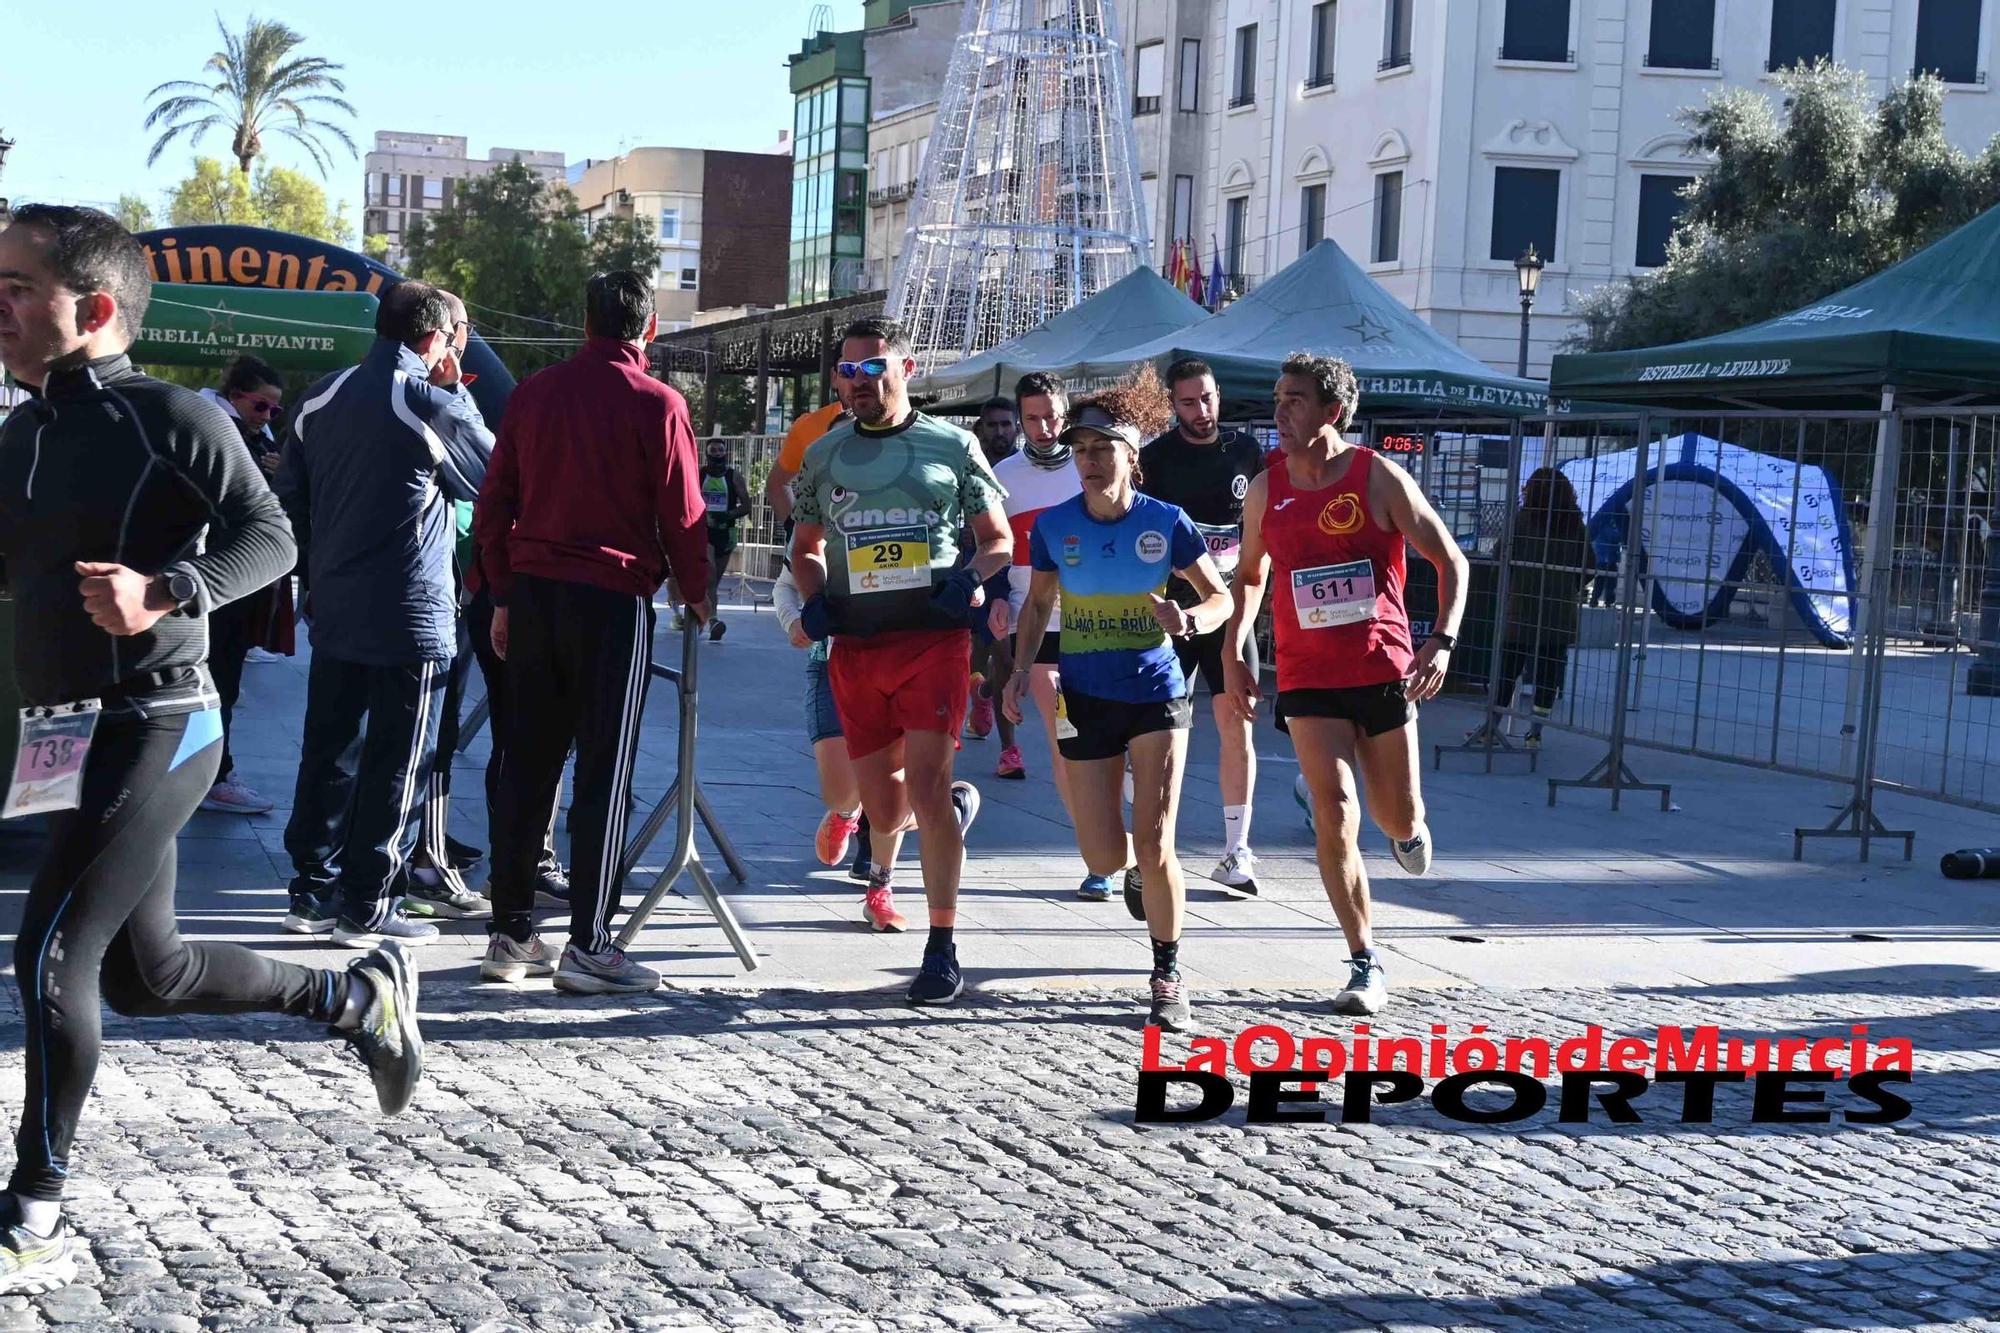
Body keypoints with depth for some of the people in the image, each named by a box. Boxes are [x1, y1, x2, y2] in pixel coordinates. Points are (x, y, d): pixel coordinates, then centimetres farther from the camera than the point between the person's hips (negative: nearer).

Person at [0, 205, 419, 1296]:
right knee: (143, 974, 16)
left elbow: (270, 538, -16)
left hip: (154, 725, -8)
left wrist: (166, 592, -32)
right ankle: (358, 997, 35)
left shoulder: (173, 418, -10)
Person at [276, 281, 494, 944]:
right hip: (409, 616, -6)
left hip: (333, 610, 6)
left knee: (328, 750, 13)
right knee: (395, 761, 2)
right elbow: (493, 477, 2)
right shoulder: (436, 404, -12)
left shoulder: (318, 400, 7)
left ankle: (314, 892, 18)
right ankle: (368, 907, 5)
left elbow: (290, 500, 13)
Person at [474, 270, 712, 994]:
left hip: (531, 592, 5)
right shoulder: (657, 405, -6)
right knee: (604, 775, -2)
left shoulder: (533, 393, 8)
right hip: (613, 597, -5)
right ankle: (589, 945, -3)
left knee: (526, 767, 10)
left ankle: (511, 934, 14)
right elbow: (683, 516, -6)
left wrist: (503, 595, 18)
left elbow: (494, 504, 11)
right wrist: (697, 596, 10)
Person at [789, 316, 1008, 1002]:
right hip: (855, 645, 4)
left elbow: (998, 540, 9)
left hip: (934, 636, -4)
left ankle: (942, 949, -6)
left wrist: (969, 578, -12)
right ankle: (956, 801, 42)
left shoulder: (953, 447, 4)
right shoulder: (824, 456, 12)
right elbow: (806, 547, 22)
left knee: (925, 784, -15)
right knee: (883, 808, 5)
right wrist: (813, 599, 1)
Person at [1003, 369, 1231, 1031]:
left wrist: (1188, 619, -21)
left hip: (1156, 692, -2)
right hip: (1085, 698, 2)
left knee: (1153, 844, -10)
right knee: (1104, 858, 2)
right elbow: (1038, 603, 11)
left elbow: (1220, 597, 1)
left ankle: (1168, 977, 7)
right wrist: (1020, 669, -1)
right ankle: (1139, 874, 41)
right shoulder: (1054, 524, -4)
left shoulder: (1166, 522, -8)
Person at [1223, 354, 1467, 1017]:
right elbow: (1250, 575, 18)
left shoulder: (1379, 478, -7)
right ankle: (1366, 967, -5)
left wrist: (1442, 640, -15)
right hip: (1307, 678, 1)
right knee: (1334, 812, -12)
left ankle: (1408, 829, 48)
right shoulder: (1265, 489, 2)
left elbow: (1450, 560, -2)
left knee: (1399, 819, 7)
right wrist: (1233, 651, 6)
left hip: (1384, 670, -1)